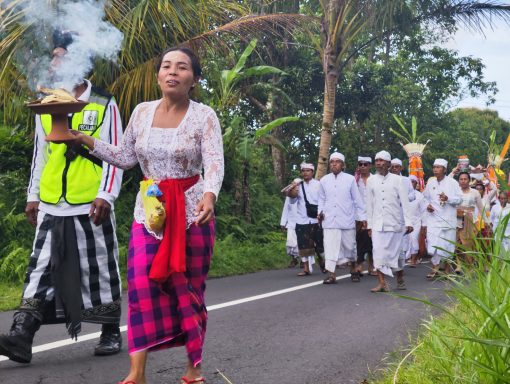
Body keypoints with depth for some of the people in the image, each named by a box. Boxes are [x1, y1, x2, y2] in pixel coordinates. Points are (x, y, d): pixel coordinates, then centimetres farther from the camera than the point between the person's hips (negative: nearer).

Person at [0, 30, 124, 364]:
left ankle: (111, 333, 18)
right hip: (51, 207, 4)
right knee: (41, 270, 0)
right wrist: (33, 196, 14)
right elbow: (40, 154, 17)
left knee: (99, 270, 5)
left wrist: (106, 195, -14)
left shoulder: (104, 105, -1)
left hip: (91, 206, -4)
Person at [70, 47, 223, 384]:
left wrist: (209, 194, -38)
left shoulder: (204, 116, -7)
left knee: (190, 288, 5)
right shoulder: (142, 112, 5)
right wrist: (87, 141, 5)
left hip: (192, 208, -3)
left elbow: (215, 162, -18)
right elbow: (126, 157, 15)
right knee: (141, 283, -10)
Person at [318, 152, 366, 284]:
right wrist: (320, 211, 0)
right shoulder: (324, 180, 6)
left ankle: (353, 270, 30)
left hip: (346, 219, -1)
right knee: (330, 246, -6)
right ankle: (331, 274, -6)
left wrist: (362, 217, 1)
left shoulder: (350, 179, 0)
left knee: (349, 245, 10)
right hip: (329, 220, 1)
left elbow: (357, 199, 2)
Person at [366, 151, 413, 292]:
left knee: (396, 252, 7)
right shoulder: (371, 181, 6)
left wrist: (408, 222, -7)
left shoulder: (398, 180, 0)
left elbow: (405, 202, -2)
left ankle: (400, 279, 27)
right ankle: (382, 283, -6)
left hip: (394, 222, -1)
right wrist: (369, 224, 8)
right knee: (378, 253, -7)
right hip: (377, 224, 1)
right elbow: (369, 204, 9)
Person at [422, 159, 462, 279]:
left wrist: (447, 198, -20)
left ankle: (447, 268, 19)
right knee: (432, 243, -7)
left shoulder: (452, 182, -3)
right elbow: (425, 197, 19)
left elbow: (459, 198, -4)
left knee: (448, 244, 4)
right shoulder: (430, 182, 8)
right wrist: (427, 205, -1)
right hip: (433, 218, 2)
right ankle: (435, 268, 1)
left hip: (448, 218, -2)